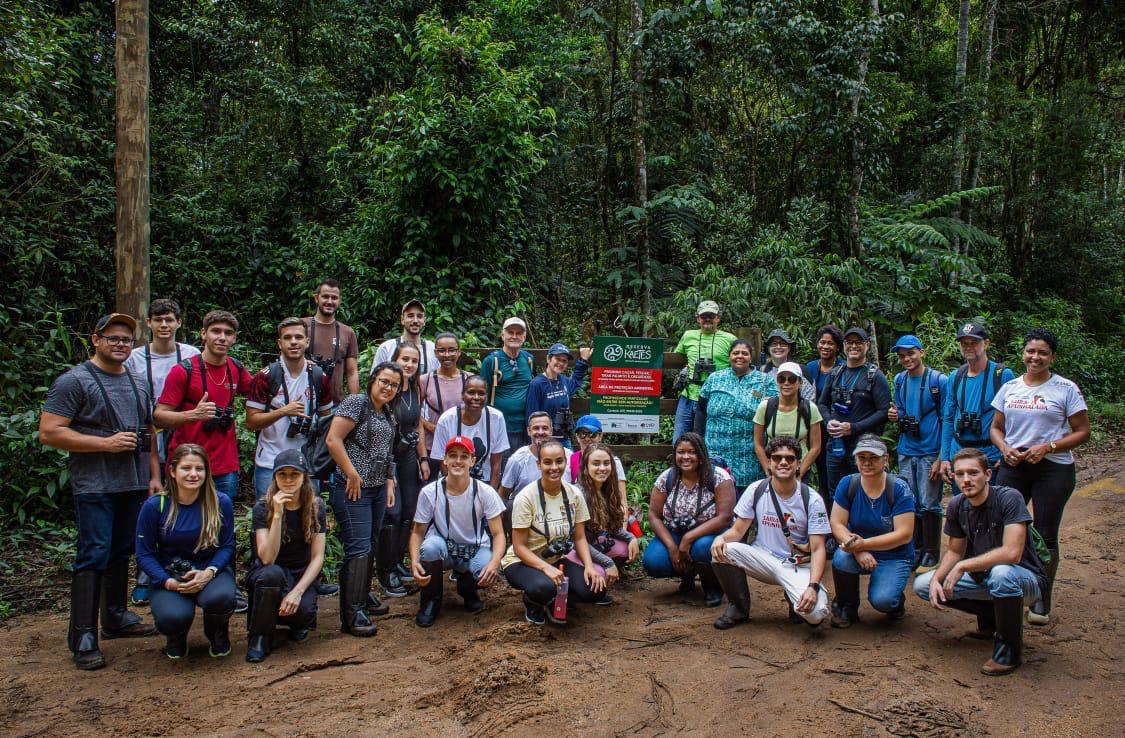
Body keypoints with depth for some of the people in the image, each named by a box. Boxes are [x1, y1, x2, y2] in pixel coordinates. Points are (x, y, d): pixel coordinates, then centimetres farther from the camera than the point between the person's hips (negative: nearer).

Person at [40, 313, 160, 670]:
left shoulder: (139, 383, 15)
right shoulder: (74, 381, -6)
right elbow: (48, 432, -13)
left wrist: (154, 475, 13)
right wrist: (105, 443, -17)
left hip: (134, 486, 7)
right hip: (95, 488, -6)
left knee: (121, 553, 14)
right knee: (93, 557, -7)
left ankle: (116, 619, 27)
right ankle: (83, 638, -2)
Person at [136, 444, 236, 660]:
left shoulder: (221, 503, -7)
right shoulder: (154, 506, -8)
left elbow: (227, 546, -2)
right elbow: (144, 553, -3)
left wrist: (208, 572, -21)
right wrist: (168, 582, -18)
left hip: (210, 572, 0)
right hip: (169, 575, 0)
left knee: (220, 598, -35)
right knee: (173, 617, -32)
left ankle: (217, 633, 6)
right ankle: (176, 636, 12)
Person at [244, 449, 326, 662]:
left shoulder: (316, 506, -7)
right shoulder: (263, 507, -13)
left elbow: (318, 557, -9)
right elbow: (267, 558, -24)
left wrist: (297, 591, -23)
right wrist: (278, 514, -32)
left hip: (302, 574, 1)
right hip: (268, 575, -1)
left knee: (302, 611, -31)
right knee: (272, 573, -37)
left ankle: (297, 622, 9)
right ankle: (259, 636, -14)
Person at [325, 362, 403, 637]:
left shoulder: (389, 415, 16)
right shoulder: (356, 403, -9)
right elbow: (333, 440, -17)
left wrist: (390, 482, 14)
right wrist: (352, 475, -16)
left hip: (379, 489, 8)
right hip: (354, 489, -8)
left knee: (371, 546, 15)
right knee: (358, 549, -10)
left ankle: (363, 595, 29)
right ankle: (351, 613, -6)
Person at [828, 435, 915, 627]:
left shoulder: (899, 489, -15)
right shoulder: (848, 484, -7)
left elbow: (904, 535, -19)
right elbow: (836, 523, -9)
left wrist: (864, 544, -28)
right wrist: (857, 550, -27)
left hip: (895, 557, -2)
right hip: (859, 551, 3)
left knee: (881, 600, -27)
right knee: (841, 558, -31)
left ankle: (896, 600, 13)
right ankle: (846, 608, -2)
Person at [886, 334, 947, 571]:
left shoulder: (939, 380, -8)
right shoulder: (899, 380, 8)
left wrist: (941, 458, -13)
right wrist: (895, 416, -5)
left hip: (930, 452, -5)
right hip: (906, 451, 5)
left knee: (929, 505, 0)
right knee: (910, 504, 10)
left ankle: (931, 556, 12)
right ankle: (915, 552, 22)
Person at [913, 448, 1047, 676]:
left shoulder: (1009, 498, -24)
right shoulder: (956, 505, -5)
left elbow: (1012, 553, -33)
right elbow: (954, 550, 6)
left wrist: (963, 566, -26)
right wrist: (936, 580, -12)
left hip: (1025, 578, -6)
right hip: (982, 576, 7)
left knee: (1002, 573, -40)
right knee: (922, 585, -3)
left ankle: (1010, 648, -16)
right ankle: (992, 616, 13)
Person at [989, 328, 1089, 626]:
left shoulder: (1066, 389, -1)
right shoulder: (1009, 388, 10)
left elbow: (1083, 432, -2)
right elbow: (996, 428, 15)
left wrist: (1048, 447, -15)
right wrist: (1005, 449, -6)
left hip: (1053, 469, -3)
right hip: (1012, 467, 3)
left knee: (1045, 536, 2)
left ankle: (1042, 601, 14)